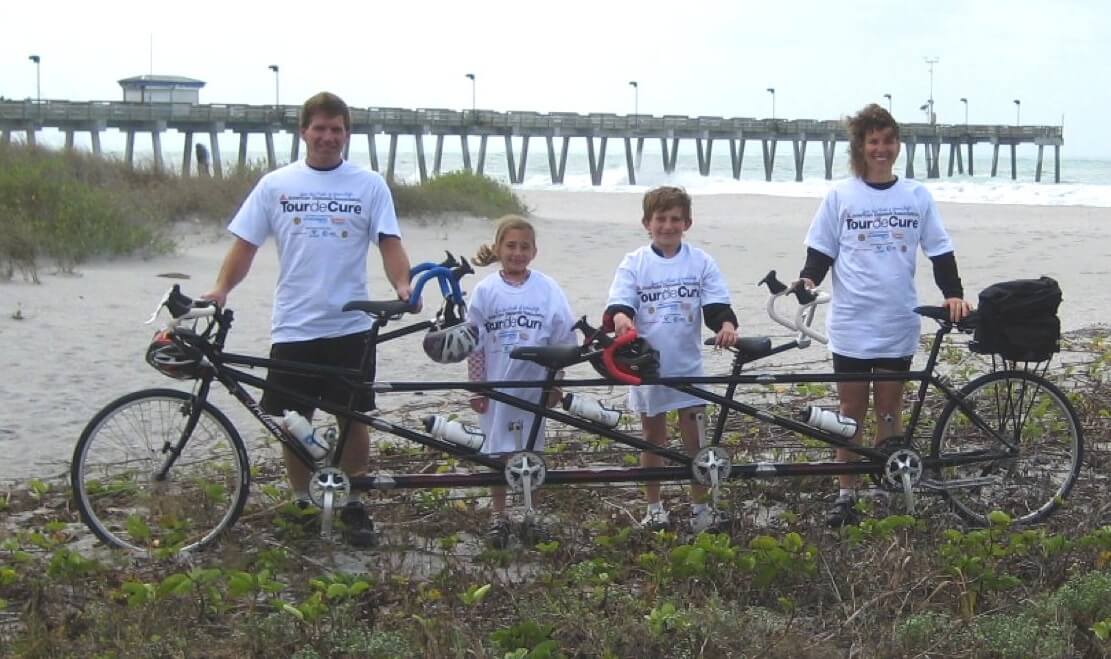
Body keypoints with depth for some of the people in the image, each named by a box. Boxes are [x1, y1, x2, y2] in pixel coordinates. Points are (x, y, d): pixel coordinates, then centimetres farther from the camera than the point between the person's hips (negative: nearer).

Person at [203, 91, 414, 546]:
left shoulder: (369, 185, 3)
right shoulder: (276, 184, 4)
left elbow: (389, 244, -1)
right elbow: (246, 244, 4)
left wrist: (402, 285, -20)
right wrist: (221, 288, -11)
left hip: (349, 325, -1)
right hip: (293, 326, 1)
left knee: (353, 418, 5)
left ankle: (353, 504, 19)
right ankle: (302, 503, 23)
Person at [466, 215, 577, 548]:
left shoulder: (547, 289, -4)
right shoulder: (485, 291, -3)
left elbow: (562, 341, 0)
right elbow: (475, 346, 0)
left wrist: (554, 384, 0)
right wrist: (477, 387, -2)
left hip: (533, 385, 0)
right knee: (497, 452, 8)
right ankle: (498, 515, 19)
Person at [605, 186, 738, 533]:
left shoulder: (700, 261, -1)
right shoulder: (634, 263, -2)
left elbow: (717, 305, -6)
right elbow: (619, 302, -12)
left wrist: (726, 325, -27)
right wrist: (621, 318, -35)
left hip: (687, 365, 0)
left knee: (694, 438, 3)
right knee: (653, 437, 12)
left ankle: (700, 506, 15)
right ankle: (654, 505, 23)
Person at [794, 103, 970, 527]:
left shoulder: (916, 196, 5)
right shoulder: (840, 196, 2)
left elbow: (940, 252, 6)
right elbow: (822, 251, 5)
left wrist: (953, 294, -7)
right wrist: (807, 279, -14)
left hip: (899, 324, 1)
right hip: (852, 323, -1)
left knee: (889, 410, 8)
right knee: (852, 411, 5)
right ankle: (846, 495, 14)